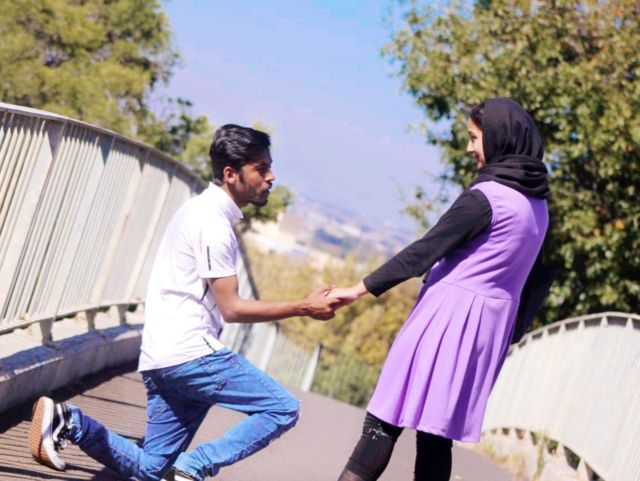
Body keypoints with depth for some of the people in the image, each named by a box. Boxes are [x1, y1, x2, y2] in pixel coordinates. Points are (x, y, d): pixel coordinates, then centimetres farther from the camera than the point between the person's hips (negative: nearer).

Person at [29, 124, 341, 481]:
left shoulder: (206, 211, 18)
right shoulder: (213, 223, -13)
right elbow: (231, 308, -13)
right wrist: (304, 308, -11)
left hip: (164, 358, 10)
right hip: (188, 353, -10)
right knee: (282, 409, -9)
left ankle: (66, 421, 3)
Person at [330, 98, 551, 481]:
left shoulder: (485, 197, -14)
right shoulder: (538, 204, 11)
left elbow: (425, 251, -14)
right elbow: (531, 273, 15)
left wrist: (361, 289, -9)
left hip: (450, 314, -7)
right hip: (492, 322, 7)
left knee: (384, 421, -5)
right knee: (437, 434, 9)